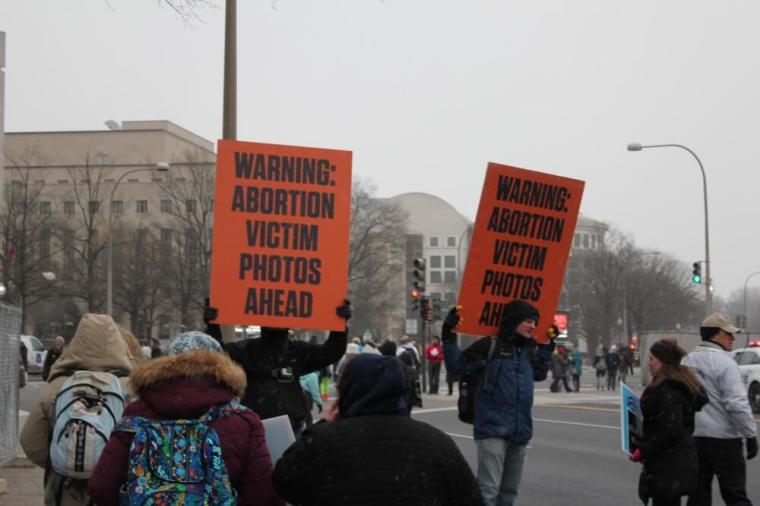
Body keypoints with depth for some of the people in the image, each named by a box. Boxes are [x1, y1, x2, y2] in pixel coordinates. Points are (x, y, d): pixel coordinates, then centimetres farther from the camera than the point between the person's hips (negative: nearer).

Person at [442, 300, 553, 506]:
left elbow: (539, 374, 31)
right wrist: (449, 338, -18)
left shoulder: (529, 350, 14)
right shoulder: (490, 346, -7)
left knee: (509, 488, 16)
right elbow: (458, 366, -9)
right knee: (489, 488, -14)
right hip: (493, 428, -7)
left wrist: (547, 346, 25)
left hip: (520, 430, 7)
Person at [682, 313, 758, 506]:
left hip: (693, 438, 7)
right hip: (723, 439, -7)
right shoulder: (724, 362, -13)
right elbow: (737, 403, -18)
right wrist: (751, 435, -13)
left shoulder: (687, 362, 10)